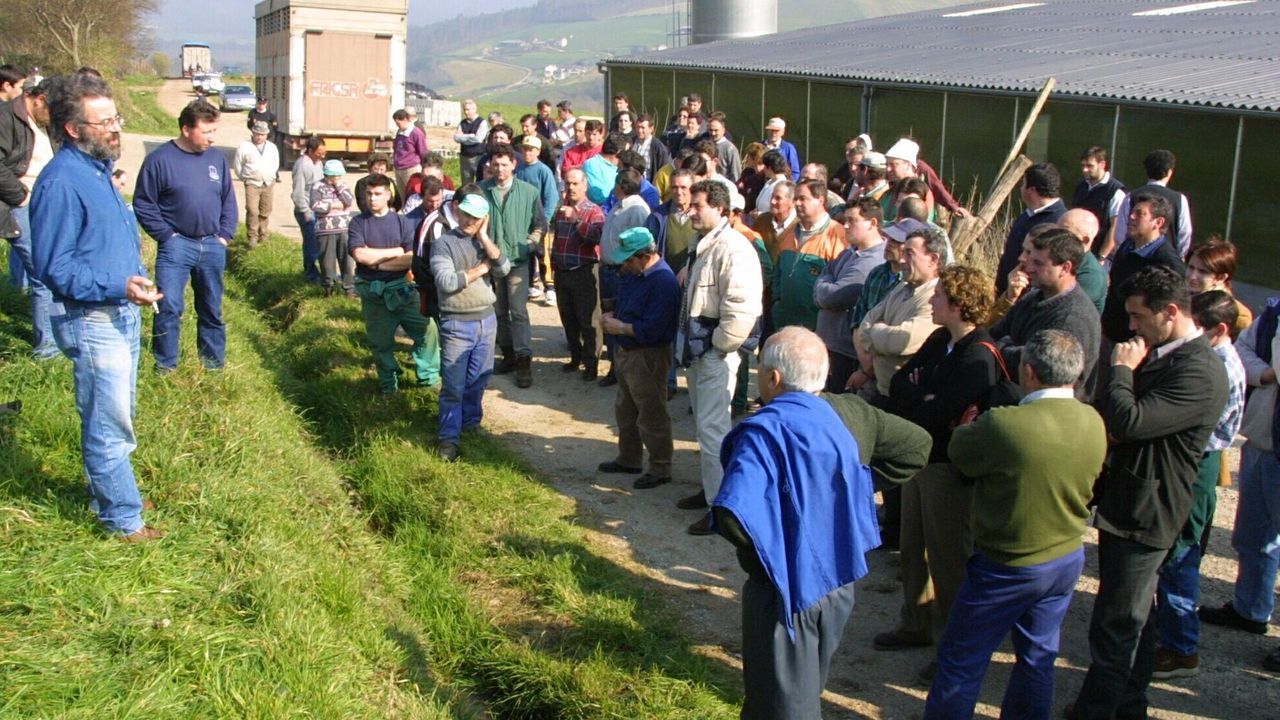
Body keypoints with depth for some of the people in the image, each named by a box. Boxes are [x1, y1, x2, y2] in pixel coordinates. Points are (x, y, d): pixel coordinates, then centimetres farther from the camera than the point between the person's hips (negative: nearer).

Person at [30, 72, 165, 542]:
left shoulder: (96, 168, 9)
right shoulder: (61, 182, -21)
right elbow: (53, 267, -21)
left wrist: (135, 280, 13)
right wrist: (117, 287, -29)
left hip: (121, 312, 10)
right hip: (91, 321, -10)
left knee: (114, 418, 22)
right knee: (109, 425, 2)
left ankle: (107, 494, 37)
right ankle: (123, 518, 13)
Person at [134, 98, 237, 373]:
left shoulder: (217, 158, 5)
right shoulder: (160, 159, -9)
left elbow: (229, 201, 14)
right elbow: (143, 203, -5)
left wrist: (225, 235, 5)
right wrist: (166, 235, -9)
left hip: (212, 246, 4)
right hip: (176, 245, -4)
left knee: (212, 308, 14)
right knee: (169, 307, -5)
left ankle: (214, 359, 27)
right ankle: (165, 364, 9)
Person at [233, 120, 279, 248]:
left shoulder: (272, 148, 9)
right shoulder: (244, 147, -2)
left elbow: (276, 164, 22)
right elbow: (237, 164, 6)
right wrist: (245, 179, 10)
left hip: (269, 184, 3)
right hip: (252, 184, -3)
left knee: (265, 212, 7)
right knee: (252, 211, -13)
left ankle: (263, 236, 18)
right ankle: (252, 237, -8)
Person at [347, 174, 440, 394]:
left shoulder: (403, 222, -1)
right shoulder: (358, 223, 0)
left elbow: (411, 259, -10)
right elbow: (360, 255, -15)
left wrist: (377, 262, -12)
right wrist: (395, 252, -10)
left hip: (401, 289, 0)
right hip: (372, 292, 0)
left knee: (426, 329, -6)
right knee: (380, 342, 10)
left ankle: (428, 375, 11)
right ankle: (388, 383, 28)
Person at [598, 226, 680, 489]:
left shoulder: (663, 282, -26)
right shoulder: (635, 272, 5)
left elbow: (652, 329, -30)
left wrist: (620, 327, -19)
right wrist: (612, 315, -1)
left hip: (648, 357, -10)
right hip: (626, 352, 10)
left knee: (651, 416, 1)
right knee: (625, 411, 22)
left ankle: (660, 469, 14)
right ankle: (628, 459, 38)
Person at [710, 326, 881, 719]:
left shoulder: (766, 430, -21)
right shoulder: (835, 424, 1)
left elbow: (733, 514, -32)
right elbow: (859, 506, 8)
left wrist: (762, 551, -14)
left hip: (787, 588, -7)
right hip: (837, 585, 7)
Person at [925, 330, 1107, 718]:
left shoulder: (1004, 424, -29)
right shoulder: (1095, 423, -7)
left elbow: (958, 451, -12)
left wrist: (971, 425, 10)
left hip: (1008, 567, -6)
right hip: (1068, 559, 6)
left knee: (961, 658, 9)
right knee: (1038, 656, 21)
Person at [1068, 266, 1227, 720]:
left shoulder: (1199, 373, -22)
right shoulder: (1160, 355, 10)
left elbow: (1129, 422, -31)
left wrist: (1121, 369, -16)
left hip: (1146, 515, -10)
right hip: (1125, 505, 10)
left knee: (1115, 627, -1)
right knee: (1134, 618, 22)